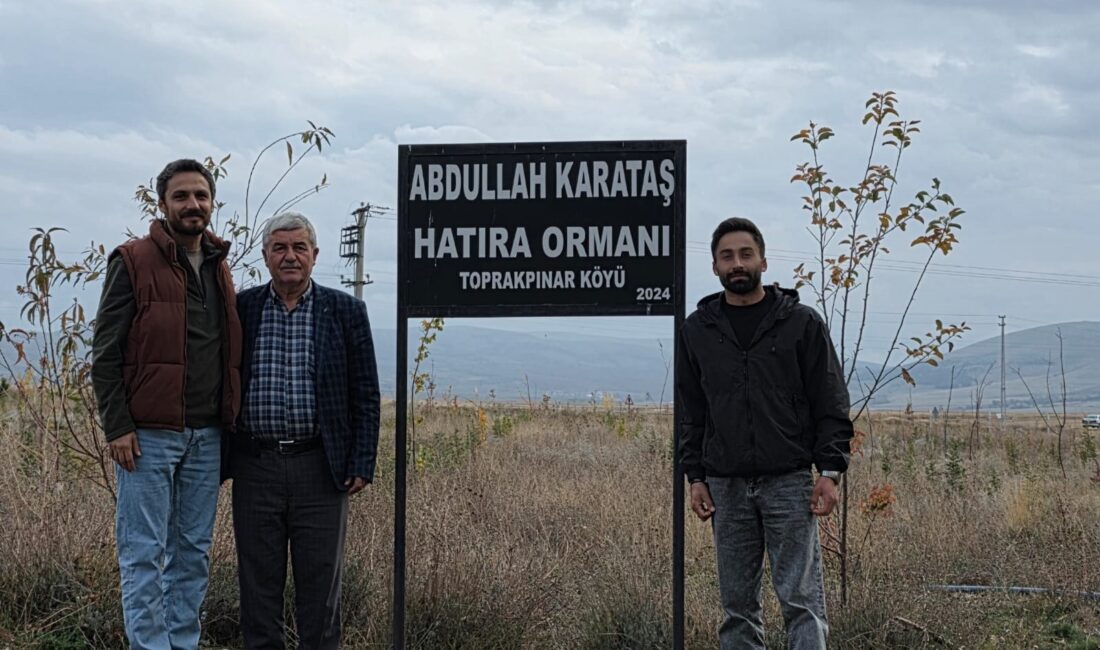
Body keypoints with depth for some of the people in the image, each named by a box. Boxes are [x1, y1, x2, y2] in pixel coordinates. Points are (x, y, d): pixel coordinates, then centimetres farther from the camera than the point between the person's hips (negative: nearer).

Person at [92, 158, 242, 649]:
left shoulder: (219, 267, 14)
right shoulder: (133, 261, -3)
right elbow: (105, 353, -6)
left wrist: (228, 424, 14)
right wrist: (117, 426, -13)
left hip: (206, 437, 6)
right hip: (148, 436, -6)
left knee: (193, 552, 8)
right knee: (144, 554, -3)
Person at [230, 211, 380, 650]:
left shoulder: (345, 311, 2)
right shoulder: (240, 309, 5)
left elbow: (365, 395, 3)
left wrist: (362, 464, -3)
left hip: (320, 466, -1)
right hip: (255, 465, 1)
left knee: (320, 582, 4)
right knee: (258, 581, 7)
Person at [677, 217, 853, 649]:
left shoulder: (801, 322, 2)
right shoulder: (697, 330, 9)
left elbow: (831, 405, 1)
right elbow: (690, 413, 13)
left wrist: (830, 472, -7)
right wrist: (695, 477, 5)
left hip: (789, 482, -3)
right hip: (726, 487, 3)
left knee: (802, 599, -5)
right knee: (737, 605, 7)